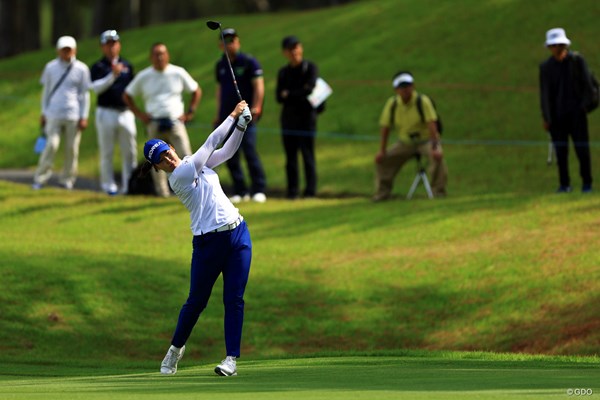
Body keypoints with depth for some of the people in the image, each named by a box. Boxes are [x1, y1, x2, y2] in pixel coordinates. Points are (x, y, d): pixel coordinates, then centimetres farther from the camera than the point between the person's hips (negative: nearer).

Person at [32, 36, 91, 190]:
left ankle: (67, 180, 8)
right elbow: (46, 91, 14)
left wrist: (84, 117, 0)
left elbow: (85, 94, 5)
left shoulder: (81, 69, 2)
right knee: (51, 145, -9)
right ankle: (40, 179, -4)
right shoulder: (51, 67, 7)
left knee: (72, 148, -1)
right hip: (54, 114, 0)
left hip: (73, 116, 0)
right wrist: (43, 113, 12)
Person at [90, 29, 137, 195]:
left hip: (126, 112, 3)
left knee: (130, 151, 1)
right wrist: (113, 76, -27)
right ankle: (109, 185, 8)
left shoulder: (127, 65, 13)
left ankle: (129, 185, 6)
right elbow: (96, 87, -15)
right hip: (106, 112, -3)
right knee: (106, 152, 2)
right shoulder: (98, 67, 0)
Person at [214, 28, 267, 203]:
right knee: (230, 156, 3)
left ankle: (259, 189, -8)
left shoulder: (249, 62, -2)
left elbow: (259, 85, -7)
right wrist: (219, 114, 17)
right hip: (227, 116, 6)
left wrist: (256, 108, -18)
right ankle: (240, 191, 9)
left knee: (250, 152, -13)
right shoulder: (221, 65, 15)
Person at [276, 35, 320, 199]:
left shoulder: (310, 68, 0)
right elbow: (279, 97, 3)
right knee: (291, 157, 4)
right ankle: (292, 191, 8)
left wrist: (289, 95, -4)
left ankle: (310, 191, -5)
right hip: (289, 117, 4)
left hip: (306, 118, -4)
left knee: (307, 155, -6)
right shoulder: (283, 72, 13)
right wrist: (299, 95, -11)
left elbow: (309, 89, -15)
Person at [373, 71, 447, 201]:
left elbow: (431, 125, -24)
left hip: (426, 140, -4)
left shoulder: (423, 101, -17)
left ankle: (438, 192, -24)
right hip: (405, 142, 4)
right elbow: (385, 127, 0)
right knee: (382, 159, -6)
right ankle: (382, 194, 7)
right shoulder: (392, 104, -6)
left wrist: (435, 147, -34)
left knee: (437, 156, -33)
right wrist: (382, 151, -3)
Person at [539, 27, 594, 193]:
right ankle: (564, 184, 7)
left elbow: (587, 86, 3)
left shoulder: (577, 61, 1)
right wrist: (546, 117, 0)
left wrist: (582, 108, -5)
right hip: (556, 116, 2)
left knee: (582, 149, -5)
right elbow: (544, 93, 5)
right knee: (561, 151, 0)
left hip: (576, 114, -2)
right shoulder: (546, 67, 5)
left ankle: (587, 184, 2)